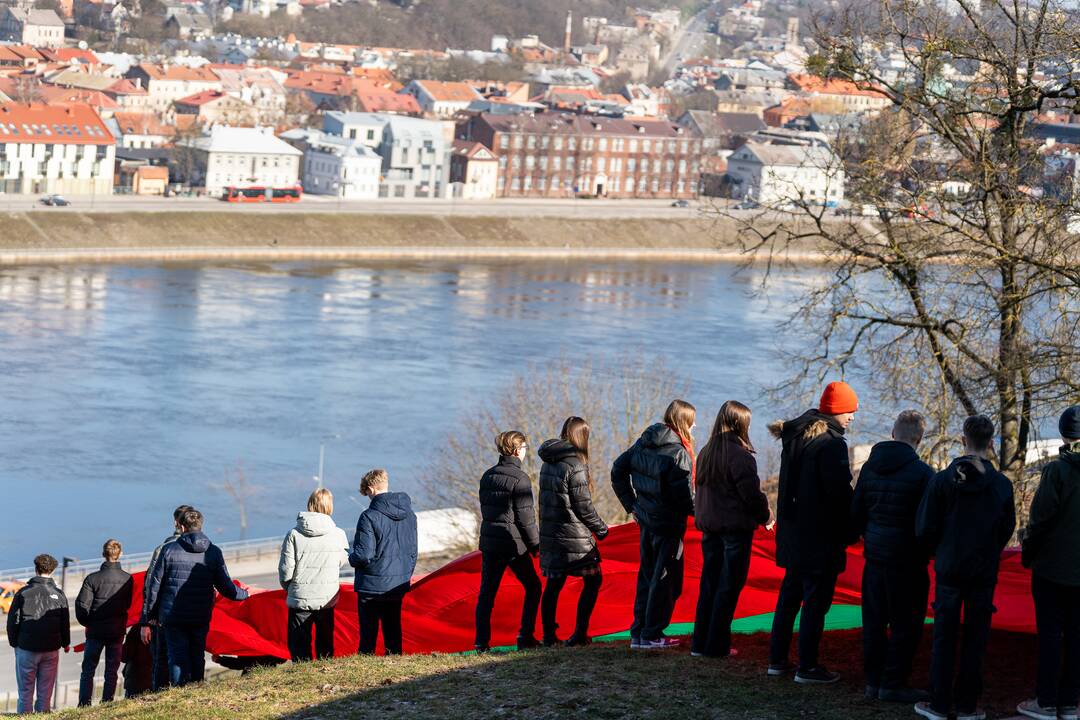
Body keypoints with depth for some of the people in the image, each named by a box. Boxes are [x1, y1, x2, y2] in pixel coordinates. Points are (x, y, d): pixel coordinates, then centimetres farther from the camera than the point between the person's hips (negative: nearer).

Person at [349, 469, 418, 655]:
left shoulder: (369, 517, -17)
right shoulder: (408, 514, 4)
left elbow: (364, 554, -19)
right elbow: (413, 550, 10)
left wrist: (352, 558, 2)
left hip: (372, 585, -6)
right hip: (399, 584, 6)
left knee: (368, 632, 2)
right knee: (393, 629, 14)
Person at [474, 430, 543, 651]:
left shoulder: (487, 476, 8)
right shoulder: (520, 479, -13)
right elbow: (525, 517, -13)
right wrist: (535, 545, -3)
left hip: (488, 541, 6)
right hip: (513, 543, -6)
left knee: (487, 591, 9)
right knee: (532, 586, 9)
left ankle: (482, 641, 6)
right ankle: (525, 636, 3)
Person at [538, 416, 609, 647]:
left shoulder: (547, 463, 9)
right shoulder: (575, 465, -15)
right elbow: (583, 506, -14)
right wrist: (601, 528, 2)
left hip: (550, 533, 7)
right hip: (574, 536, -7)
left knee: (553, 584, 13)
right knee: (593, 580, 6)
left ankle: (549, 635, 14)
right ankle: (579, 634, 1)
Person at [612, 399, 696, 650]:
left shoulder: (642, 444, 7)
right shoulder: (678, 452, -17)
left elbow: (617, 470, 13)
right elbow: (683, 494, -22)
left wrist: (631, 504, 16)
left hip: (645, 520, 7)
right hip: (668, 523, -7)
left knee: (646, 575, 16)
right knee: (665, 578, 3)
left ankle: (638, 633, 17)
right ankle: (651, 635, 5)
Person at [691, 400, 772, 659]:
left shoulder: (706, 453, 7)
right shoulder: (740, 455, -16)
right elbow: (751, 493, -15)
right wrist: (766, 516, 2)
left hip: (709, 526, 7)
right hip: (736, 527, -7)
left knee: (709, 584, 13)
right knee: (729, 586, 0)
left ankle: (700, 642, 14)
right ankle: (717, 645, 2)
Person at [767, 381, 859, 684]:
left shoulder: (795, 436, 10)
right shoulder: (831, 443, -17)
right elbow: (840, 492, -18)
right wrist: (849, 531, -7)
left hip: (793, 533, 8)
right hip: (821, 535, -8)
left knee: (789, 596, 16)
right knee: (816, 601, -2)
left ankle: (777, 659, 22)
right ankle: (807, 667, 1)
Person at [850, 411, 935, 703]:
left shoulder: (870, 467, 5)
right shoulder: (921, 472, -14)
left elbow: (856, 513, 11)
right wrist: (929, 549, 5)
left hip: (874, 555, 6)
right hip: (907, 558, -6)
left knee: (874, 620, 13)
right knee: (905, 624, 2)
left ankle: (874, 681, 18)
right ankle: (893, 684, 4)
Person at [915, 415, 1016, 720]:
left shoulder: (942, 480, -9)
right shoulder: (1002, 485, -7)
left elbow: (924, 529, -7)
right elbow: (1007, 530, 2)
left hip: (949, 569, 0)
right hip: (984, 573, 0)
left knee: (944, 638, 7)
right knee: (975, 641, 8)